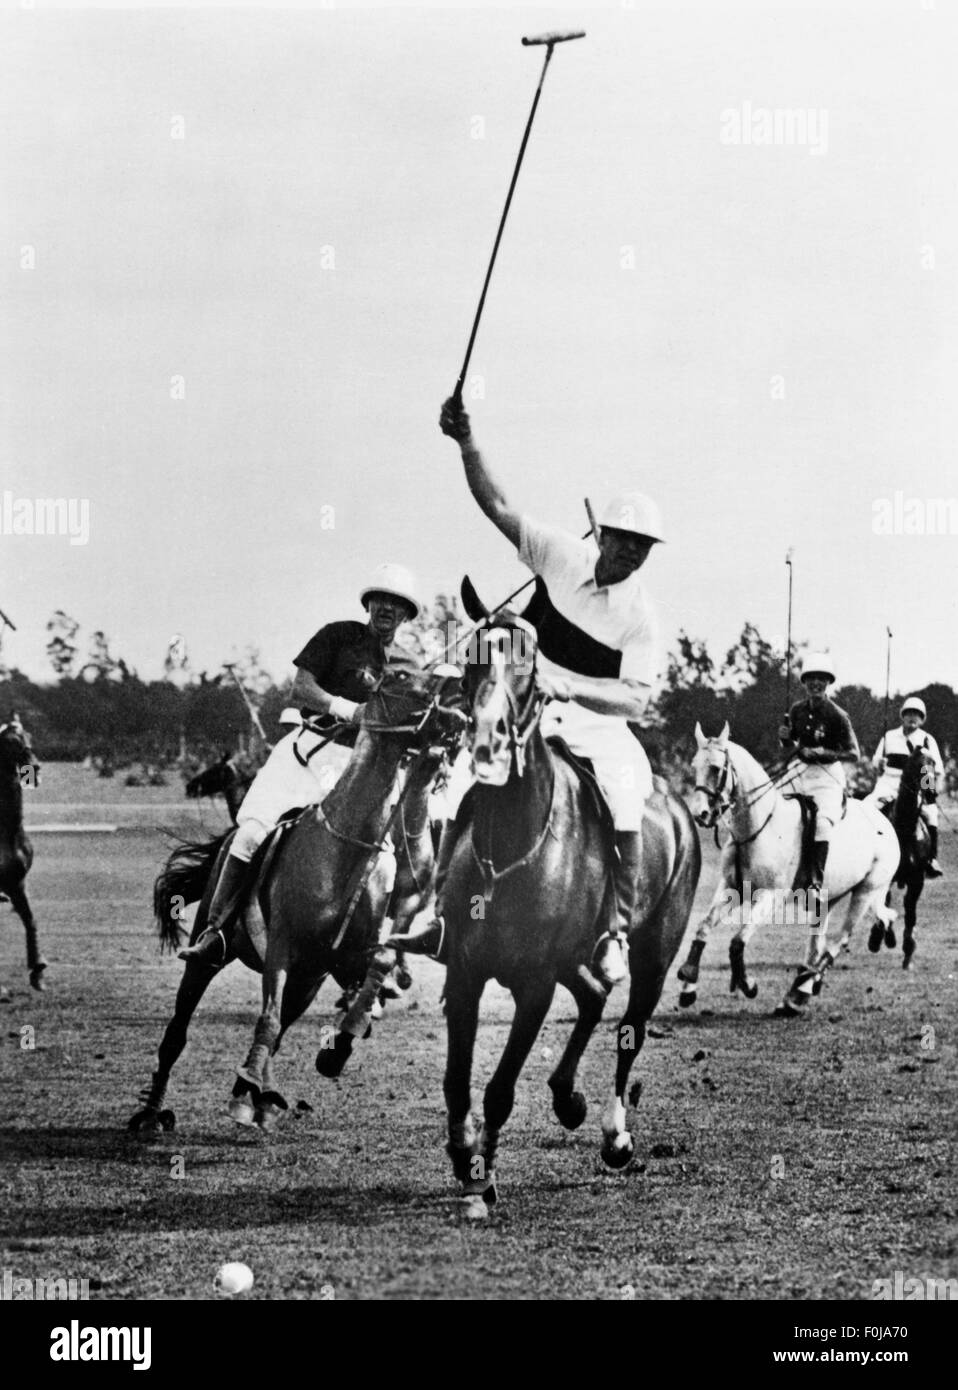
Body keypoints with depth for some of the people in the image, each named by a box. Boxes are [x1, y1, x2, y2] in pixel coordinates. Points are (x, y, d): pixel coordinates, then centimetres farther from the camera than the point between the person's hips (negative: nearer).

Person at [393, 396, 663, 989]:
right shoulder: (561, 554, -3)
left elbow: (636, 698, -12)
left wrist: (572, 687, -26)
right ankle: (445, 916, -3)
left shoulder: (641, 615, -9)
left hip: (598, 724, -3)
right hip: (531, 712, 3)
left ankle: (617, 931, -14)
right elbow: (500, 507, -5)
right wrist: (467, 443, -16)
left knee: (627, 798, -26)